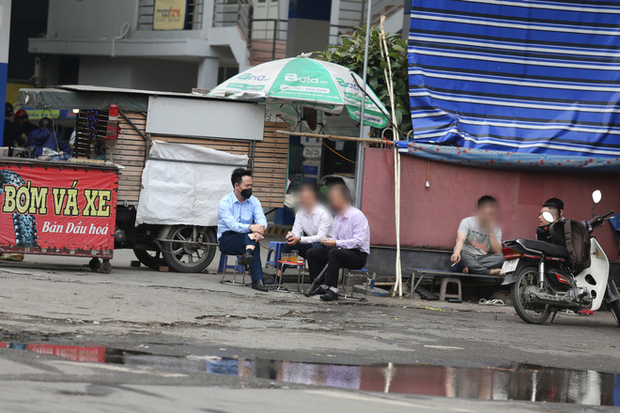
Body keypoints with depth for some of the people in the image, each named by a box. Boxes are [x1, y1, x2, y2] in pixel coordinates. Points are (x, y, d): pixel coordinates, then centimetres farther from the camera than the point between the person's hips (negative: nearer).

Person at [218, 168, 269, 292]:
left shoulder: (254, 201, 8)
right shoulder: (225, 202, -7)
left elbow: (261, 220, -8)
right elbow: (231, 225, -22)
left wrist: (259, 230, -33)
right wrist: (250, 227, -39)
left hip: (247, 237, 4)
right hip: (226, 239, -4)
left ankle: (248, 254, -55)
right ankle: (257, 280, -44)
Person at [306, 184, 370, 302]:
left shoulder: (357, 215, -15)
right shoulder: (338, 217, 12)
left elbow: (359, 241, -23)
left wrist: (336, 243, -26)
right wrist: (329, 241, -5)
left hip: (359, 255, -9)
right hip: (341, 250, 9)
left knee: (334, 252, -37)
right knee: (312, 253, 1)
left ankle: (332, 290, -36)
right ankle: (320, 287, -3)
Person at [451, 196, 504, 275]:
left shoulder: (496, 230, 8)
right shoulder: (467, 222, 0)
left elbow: (497, 251, -5)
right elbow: (461, 239, -18)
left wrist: (491, 232, -10)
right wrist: (457, 252, -40)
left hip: (482, 258, 3)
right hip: (466, 256, -3)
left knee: (500, 257, -27)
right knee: (460, 254, -39)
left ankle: (469, 268, -35)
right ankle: (490, 272, -35)